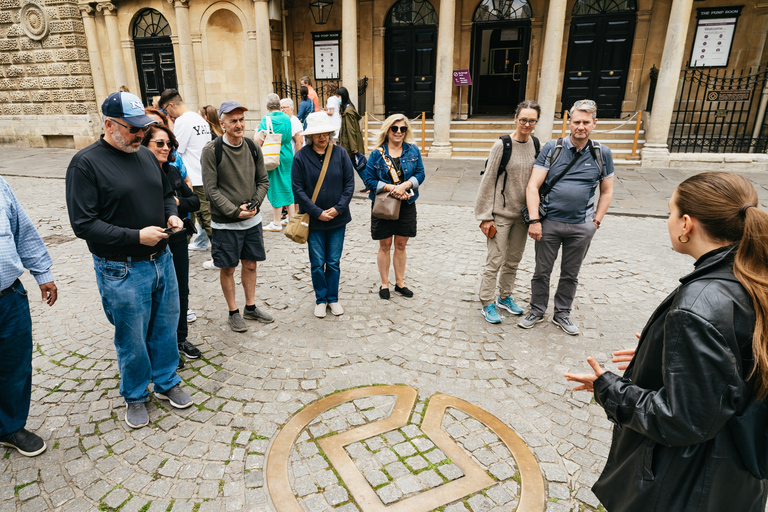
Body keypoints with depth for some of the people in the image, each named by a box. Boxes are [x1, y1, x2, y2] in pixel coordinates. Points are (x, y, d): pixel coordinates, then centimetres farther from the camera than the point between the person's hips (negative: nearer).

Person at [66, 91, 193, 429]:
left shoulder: (145, 155, 8)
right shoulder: (86, 163, -12)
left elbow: (166, 193, 21)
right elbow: (83, 224, -15)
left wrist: (171, 214, 0)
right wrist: (136, 236, -22)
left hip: (162, 260, 6)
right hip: (123, 271, -6)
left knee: (166, 328, 17)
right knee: (132, 340, 9)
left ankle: (167, 383, 37)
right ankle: (135, 397, 32)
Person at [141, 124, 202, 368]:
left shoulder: (173, 171, 7)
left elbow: (195, 200, 6)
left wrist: (178, 202, -12)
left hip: (178, 239, 6)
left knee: (181, 291, 15)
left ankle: (181, 337, 34)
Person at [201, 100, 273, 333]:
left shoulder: (253, 147, 2)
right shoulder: (211, 150, -12)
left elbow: (263, 181, 7)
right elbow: (211, 189, -12)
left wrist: (254, 204, -8)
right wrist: (235, 211, -17)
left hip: (253, 219, 5)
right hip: (225, 223, -4)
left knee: (250, 264, 14)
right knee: (228, 269, 7)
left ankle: (251, 307, 31)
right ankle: (233, 312, 24)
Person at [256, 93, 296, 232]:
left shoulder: (266, 119, -13)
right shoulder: (287, 118, 6)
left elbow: (258, 141, -16)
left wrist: (256, 131, 3)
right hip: (288, 156, 6)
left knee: (276, 189, 0)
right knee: (288, 186, 14)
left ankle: (277, 223, 7)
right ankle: (291, 218, 23)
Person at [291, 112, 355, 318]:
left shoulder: (340, 153, -1)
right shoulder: (301, 157, -6)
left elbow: (349, 183, 0)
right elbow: (298, 189, -7)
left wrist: (338, 208, -10)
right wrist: (318, 212, -13)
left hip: (338, 218, 1)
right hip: (314, 220, -1)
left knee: (334, 262, 10)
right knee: (317, 263, 7)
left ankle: (333, 298, 27)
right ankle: (321, 299, 25)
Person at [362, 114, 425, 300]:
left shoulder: (413, 150, 3)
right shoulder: (377, 153, -4)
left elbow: (420, 174, 0)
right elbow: (369, 180, -5)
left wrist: (405, 185, -18)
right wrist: (390, 188, -17)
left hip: (406, 205, 2)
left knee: (401, 245, 11)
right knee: (385, 245, 7)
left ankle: (400, 283, 25)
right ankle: (384, 284, 22)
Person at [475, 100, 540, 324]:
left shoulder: (536, 145, 4)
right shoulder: (502, 145, -12)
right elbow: (488, 182, -11)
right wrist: (485, 216, -13)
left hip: (522, 214, 6)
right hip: (501, 214, -6)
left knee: (513, 260, 16)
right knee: (495, 261, -1)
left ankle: (505, 297, 33)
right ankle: (488, 304, 14)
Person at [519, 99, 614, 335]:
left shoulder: (602, 154, 3)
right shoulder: (552, 149, -4)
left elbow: (607, 191, 11)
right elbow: (533, 186, -8)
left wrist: (596, 221, 3)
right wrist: (534, 220, -14)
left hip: (582, 226, 2)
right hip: (549, 222, -1)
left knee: (570, 275, 14)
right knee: (542, 272, 10)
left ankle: (562, 314, 32)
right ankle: (537, 311, 28)